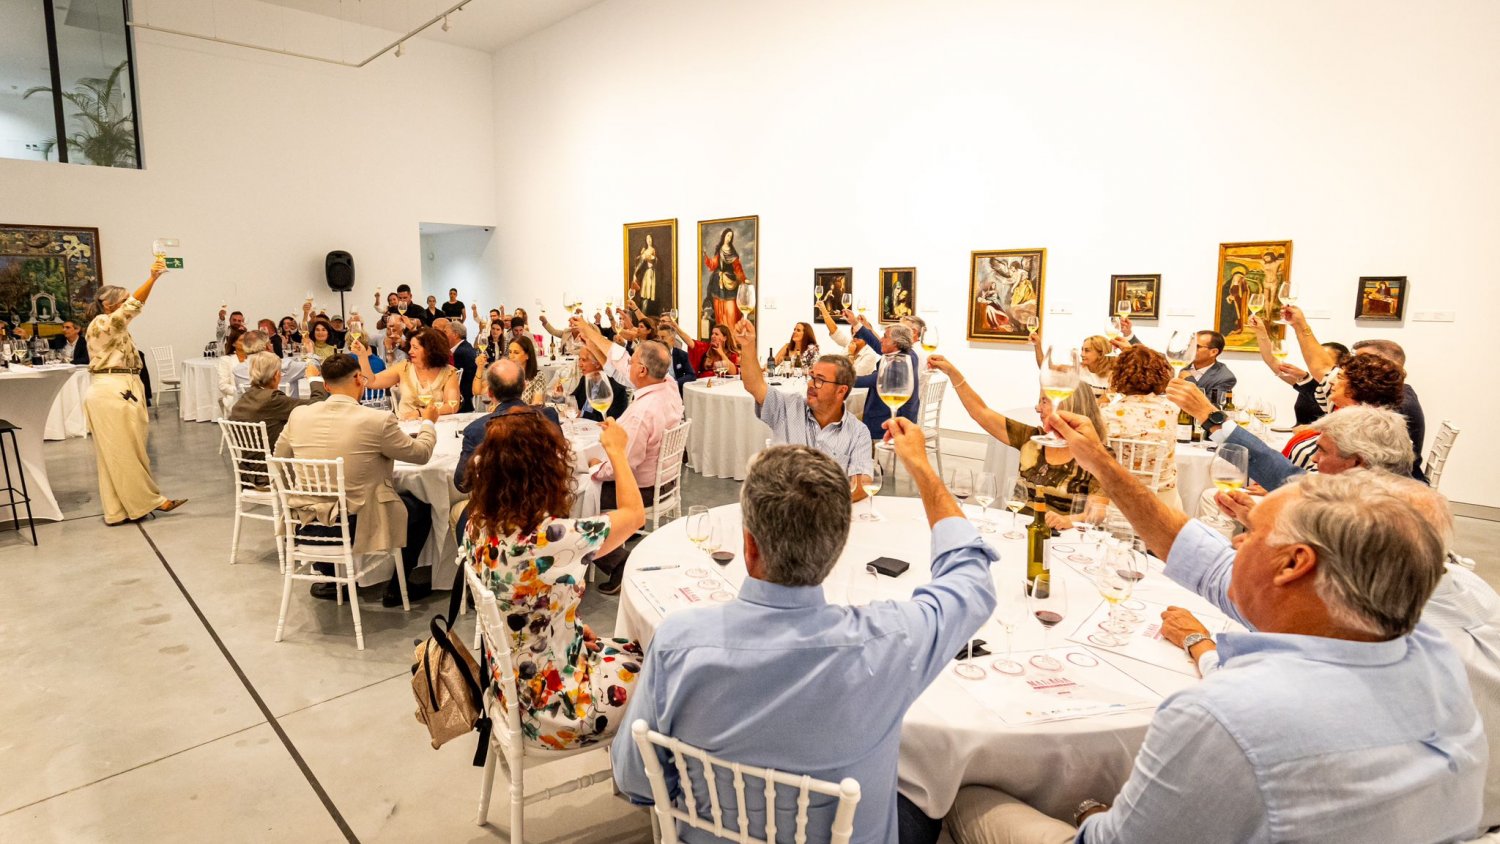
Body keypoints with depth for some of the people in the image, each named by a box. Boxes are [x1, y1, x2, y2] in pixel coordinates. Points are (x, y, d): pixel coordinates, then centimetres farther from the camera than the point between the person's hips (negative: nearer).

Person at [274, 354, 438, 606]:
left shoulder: (299, 415, -6)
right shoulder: (377, 420, -20)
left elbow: (280, 455, 12)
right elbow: (422, 452, -6)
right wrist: (428, 422, 13)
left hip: (309, 524, 5)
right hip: (358, 524, -5)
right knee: (421, 507, 20)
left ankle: (331, 579, 39)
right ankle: (398, 587, 25)